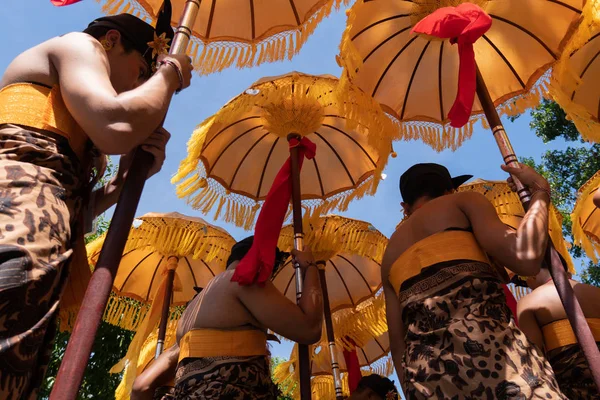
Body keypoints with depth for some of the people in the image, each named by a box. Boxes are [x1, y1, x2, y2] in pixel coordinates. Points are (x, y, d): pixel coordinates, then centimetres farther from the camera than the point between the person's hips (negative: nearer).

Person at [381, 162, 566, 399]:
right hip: (484, 342, -5)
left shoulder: (390, 256, 27)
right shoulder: (463, 201, 14)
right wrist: (541, 192, 13)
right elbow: (525, 259, -3)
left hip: (423, 371, 6)